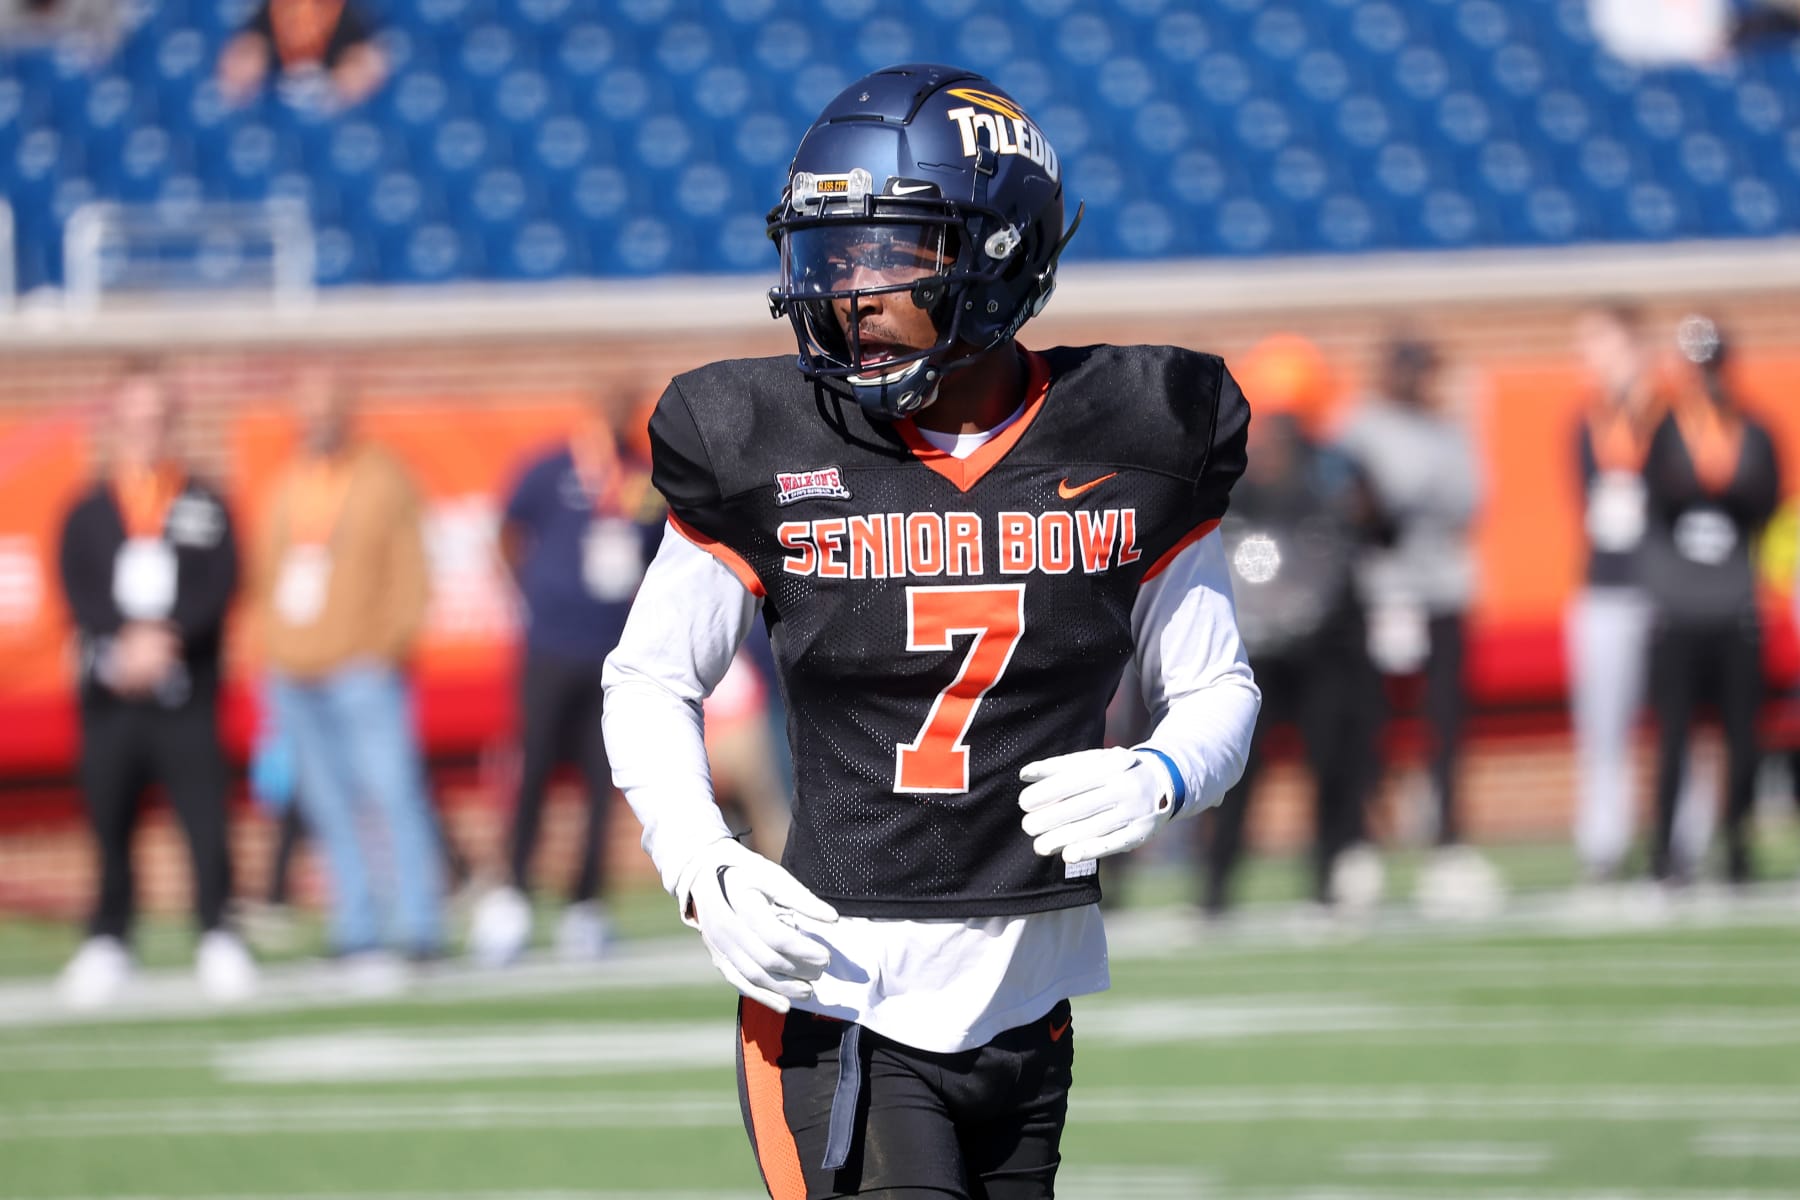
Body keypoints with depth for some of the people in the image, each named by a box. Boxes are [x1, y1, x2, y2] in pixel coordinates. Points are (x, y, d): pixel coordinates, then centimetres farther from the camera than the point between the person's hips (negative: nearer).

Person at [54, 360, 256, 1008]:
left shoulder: (204, 504, 10)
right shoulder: (88, 512, 12)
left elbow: (220, 584, -2)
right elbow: (78, 591, 0)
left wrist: (165, 637, -16)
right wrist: (124, 647, -17)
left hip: (185, 690, -1)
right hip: (110, 692, 1)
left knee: (206, 816, -12)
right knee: (110, 821, 1)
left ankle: (217, 937, -6)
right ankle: (107, 943, 11)